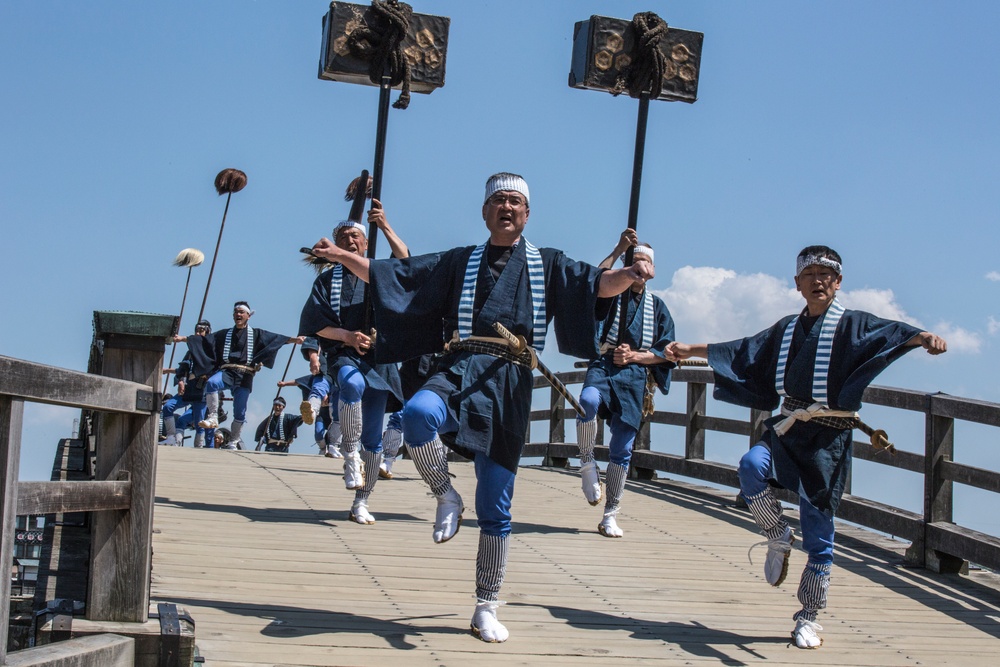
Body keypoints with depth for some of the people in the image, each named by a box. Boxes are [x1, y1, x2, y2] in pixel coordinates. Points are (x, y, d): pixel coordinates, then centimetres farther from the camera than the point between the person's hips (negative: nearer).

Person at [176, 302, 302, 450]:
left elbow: (276, 338, 3)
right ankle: (213, 418, -28)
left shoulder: (256, 334, 15)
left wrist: (294, 340, -11)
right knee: (211, 383, -34)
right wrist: (183, 338, 9)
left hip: (244, 376, -1)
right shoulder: (224, 334, 21)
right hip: (226, 372, 1)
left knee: (239, 413, -5)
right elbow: (204, 339, 17)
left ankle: (233, 443, 9)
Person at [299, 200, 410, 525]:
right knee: (353, 382, -39)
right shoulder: (328, 280, 12)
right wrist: (347, 336, -13)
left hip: (379, 358, 1)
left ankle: (361, 503, 11)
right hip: (343, 355, -1)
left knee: (372, 437, 0)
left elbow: (405, 261, -10)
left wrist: (385, 227, -20)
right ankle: (350, 454, -25)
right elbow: (315, 322, 2)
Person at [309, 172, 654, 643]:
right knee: (418, 414, -37)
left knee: (495, 509, 1)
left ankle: (486, 609, 12)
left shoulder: (547, 265, 15)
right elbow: (393, 273, 17)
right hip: (459, 371, 1)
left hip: (508, 386, 0)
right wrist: (340, 256, 8)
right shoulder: (458, 263, 18)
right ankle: (445, 497, -10)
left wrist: (630, 275, -22)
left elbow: (595, 283, -1)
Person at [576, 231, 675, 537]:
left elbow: (666, 352, 13)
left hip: (635, 376, 2)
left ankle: (610, 516, 10)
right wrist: (618, 249, -16)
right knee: (588, 401, -38)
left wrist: (635, 356, -4)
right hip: (604, 365, -2)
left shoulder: (657, 306, 19)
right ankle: (587, 464, -17)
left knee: (622, 449, 1)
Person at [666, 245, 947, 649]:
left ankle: (809, 620, 14)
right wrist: (691, 350, 29)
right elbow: (742, 352, 26)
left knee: (818, 536, -1)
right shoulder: (787, 330, 14)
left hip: (827, 439, -4)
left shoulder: (852, 325, -1)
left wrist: (923, 338, -42)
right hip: (787, 430, 4)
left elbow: (889, 333, -21)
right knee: (752, 466, -29)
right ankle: (778, 541, -2)